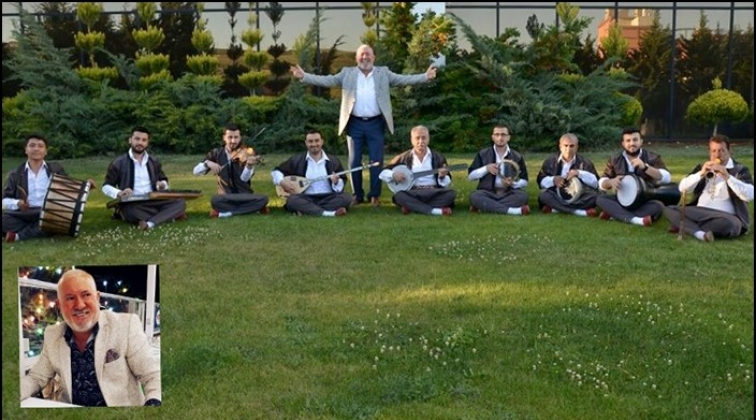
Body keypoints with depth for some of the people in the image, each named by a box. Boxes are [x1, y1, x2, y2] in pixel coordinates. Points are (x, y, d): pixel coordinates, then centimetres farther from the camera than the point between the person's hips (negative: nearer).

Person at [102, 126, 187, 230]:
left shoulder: (154, 162, 16)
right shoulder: (118, 163, 3)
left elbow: (163, 180, 27)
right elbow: (106, 187, 5)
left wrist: (162, 185, 0)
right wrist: (119, 194, -18)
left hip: (153, 202, 5)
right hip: (130, 204, -5)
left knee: (180, 202, -22)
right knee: (132, 212, -43)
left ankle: (150, 223, -36)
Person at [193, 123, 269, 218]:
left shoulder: (245, 154, -4)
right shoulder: (217, 153, 3)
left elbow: (244, 178, -18)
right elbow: (196, 171, 2)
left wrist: (250, 165, -38)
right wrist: (207, 163, -18)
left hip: (244, 197, 1)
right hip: (226, 198, -1)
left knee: (263, 199, -29)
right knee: (215, 200, -34)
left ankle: (225, 212, -20)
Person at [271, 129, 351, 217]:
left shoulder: (334, 161, 10)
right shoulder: (296, 160, 9)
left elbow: (342, 185, 8)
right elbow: (276, 171, 14)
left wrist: (336, 182, -16)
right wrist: (281, 182, -7)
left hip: (327, 198, 1)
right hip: (306, 199, -1)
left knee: (346, 198, -28)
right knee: (292, 199, -33)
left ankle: (306, 210, -29)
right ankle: (329, 213, -39)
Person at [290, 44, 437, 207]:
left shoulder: (383, 73, 7)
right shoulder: (347, 73, 6)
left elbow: (404, 79, 1)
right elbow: (327, 80, 0)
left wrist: (425, 77, -13)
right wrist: (304, 76, -12)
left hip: (375, 124, 0)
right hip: (355, 124, 0)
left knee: (376, 161, 1)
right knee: (354, 161, 5)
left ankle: (374, 195, 12)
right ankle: (357, 195, 16)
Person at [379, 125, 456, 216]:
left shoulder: (438, 157, 12)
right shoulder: (403, 158, 11)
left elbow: (447, 184, 10)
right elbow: (382, 173, 13)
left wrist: (442, 177, -12)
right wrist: (393, 175, -8)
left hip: (433, 193, 1)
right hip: (413, 194, -1)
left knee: (451, 193, -29)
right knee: (398, 196, -34)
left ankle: (412, 207, -28)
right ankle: (438, 211, -37)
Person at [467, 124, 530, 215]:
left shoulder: (517, 157, 8)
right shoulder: (483, 154, 8)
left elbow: (524, 182, 8)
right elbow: (470, 176, 6)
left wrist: (513, 183, -14)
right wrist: (486, 168, -11)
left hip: (508, 194, 1)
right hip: (488, 194, 0)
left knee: (523, 195, -31)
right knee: (474, 196, -33)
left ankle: (486, 207, -29)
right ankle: (515, 211, -40)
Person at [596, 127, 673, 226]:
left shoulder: (653, 158, -4)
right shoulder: (614, 160, 4)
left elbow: (667, 178, -18)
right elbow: (601, 184, 5)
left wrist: (645, 167, -30)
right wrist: (611, 182, -20)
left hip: (645, 202, -2)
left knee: (658, 206, -33)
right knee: (600, 199, -23)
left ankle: (614, 214, -31)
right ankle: (636, 220, -40)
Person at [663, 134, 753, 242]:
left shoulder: (740, 169, 6)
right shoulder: (702, 167, 19)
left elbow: (749, 195, -13)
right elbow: (683, 188, 6)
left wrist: (727, 176, -19)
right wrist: (701, 174, -8)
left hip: (725, 217, -4)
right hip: (698, 215, 5)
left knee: (728, 224, -40)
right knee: (669, 210, -17)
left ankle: (686, 227, -25)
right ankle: (699, 233, -37)